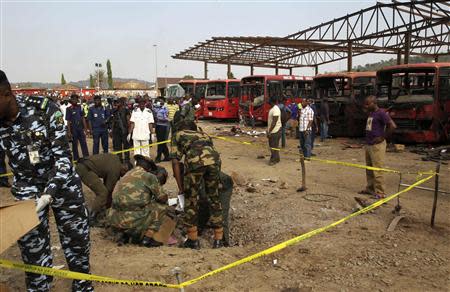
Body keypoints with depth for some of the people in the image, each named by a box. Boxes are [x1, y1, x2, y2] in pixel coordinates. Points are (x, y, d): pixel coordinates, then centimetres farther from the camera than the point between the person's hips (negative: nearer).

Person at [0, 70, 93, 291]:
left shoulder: (45, 109, -21)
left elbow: (63, 155, -20)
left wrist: (48, 194, -31)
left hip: (62, 182, -2)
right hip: (26, 188, 2)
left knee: (76, 239, 11)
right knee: (32, 248, 5)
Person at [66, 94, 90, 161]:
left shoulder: (80, 107, 6)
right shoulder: (69, 109, -5)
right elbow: (68, 121, -7)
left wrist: (85, 128, 5)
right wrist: (69, 131, -11)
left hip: (80, 128, 4)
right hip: (73, 129, -4)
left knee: (84, 143, 4)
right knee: (74, 144, 6)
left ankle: (86, 157, 9)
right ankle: (76, 159, 13)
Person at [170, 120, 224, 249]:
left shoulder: (178, 135, 29)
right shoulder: (204, 134, 40)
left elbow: (175, 162, 18)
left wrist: (181, 188, 20)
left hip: (195, 161, -3)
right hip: (214, 159, 4)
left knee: (190, 199, 14)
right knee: (214, 198, 18)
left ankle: (193, 240, 21)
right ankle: (218, 240, 23)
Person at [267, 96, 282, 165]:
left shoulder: (275, 109, -20)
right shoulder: (272, 109, 13)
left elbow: (274, 122, -24)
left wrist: (269, 131, -23)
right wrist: (268, 131, 20)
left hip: (275, 131, -10)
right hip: (272, 131, 10)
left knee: (274, 146, -3)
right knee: (271, 145, 16)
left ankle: (274, 160, 5)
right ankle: (274, 158, 26)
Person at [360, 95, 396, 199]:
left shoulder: (381, 113, -13)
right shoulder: (371, 113, 14)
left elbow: (392, 126, -22)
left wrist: (382, 137, -17)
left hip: (377, 145, -9)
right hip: (369, 144, 9)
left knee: (377, 170, -6)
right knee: (369, 169, 15)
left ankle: (380, 192, 1)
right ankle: (370, 188, 25)